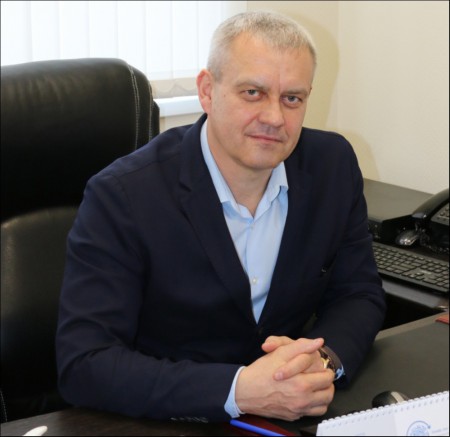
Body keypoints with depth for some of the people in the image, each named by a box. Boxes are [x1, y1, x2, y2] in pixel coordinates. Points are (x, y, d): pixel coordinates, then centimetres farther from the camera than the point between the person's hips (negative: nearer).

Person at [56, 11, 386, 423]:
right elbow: (83, 364, -22)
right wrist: (238, 390, -32)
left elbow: (360, 295, 3)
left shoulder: (334, 165, -4)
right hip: (167, 421, -4)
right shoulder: (121, 196, -18)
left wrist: (324, 359, -19)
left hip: (296, 417, 5)